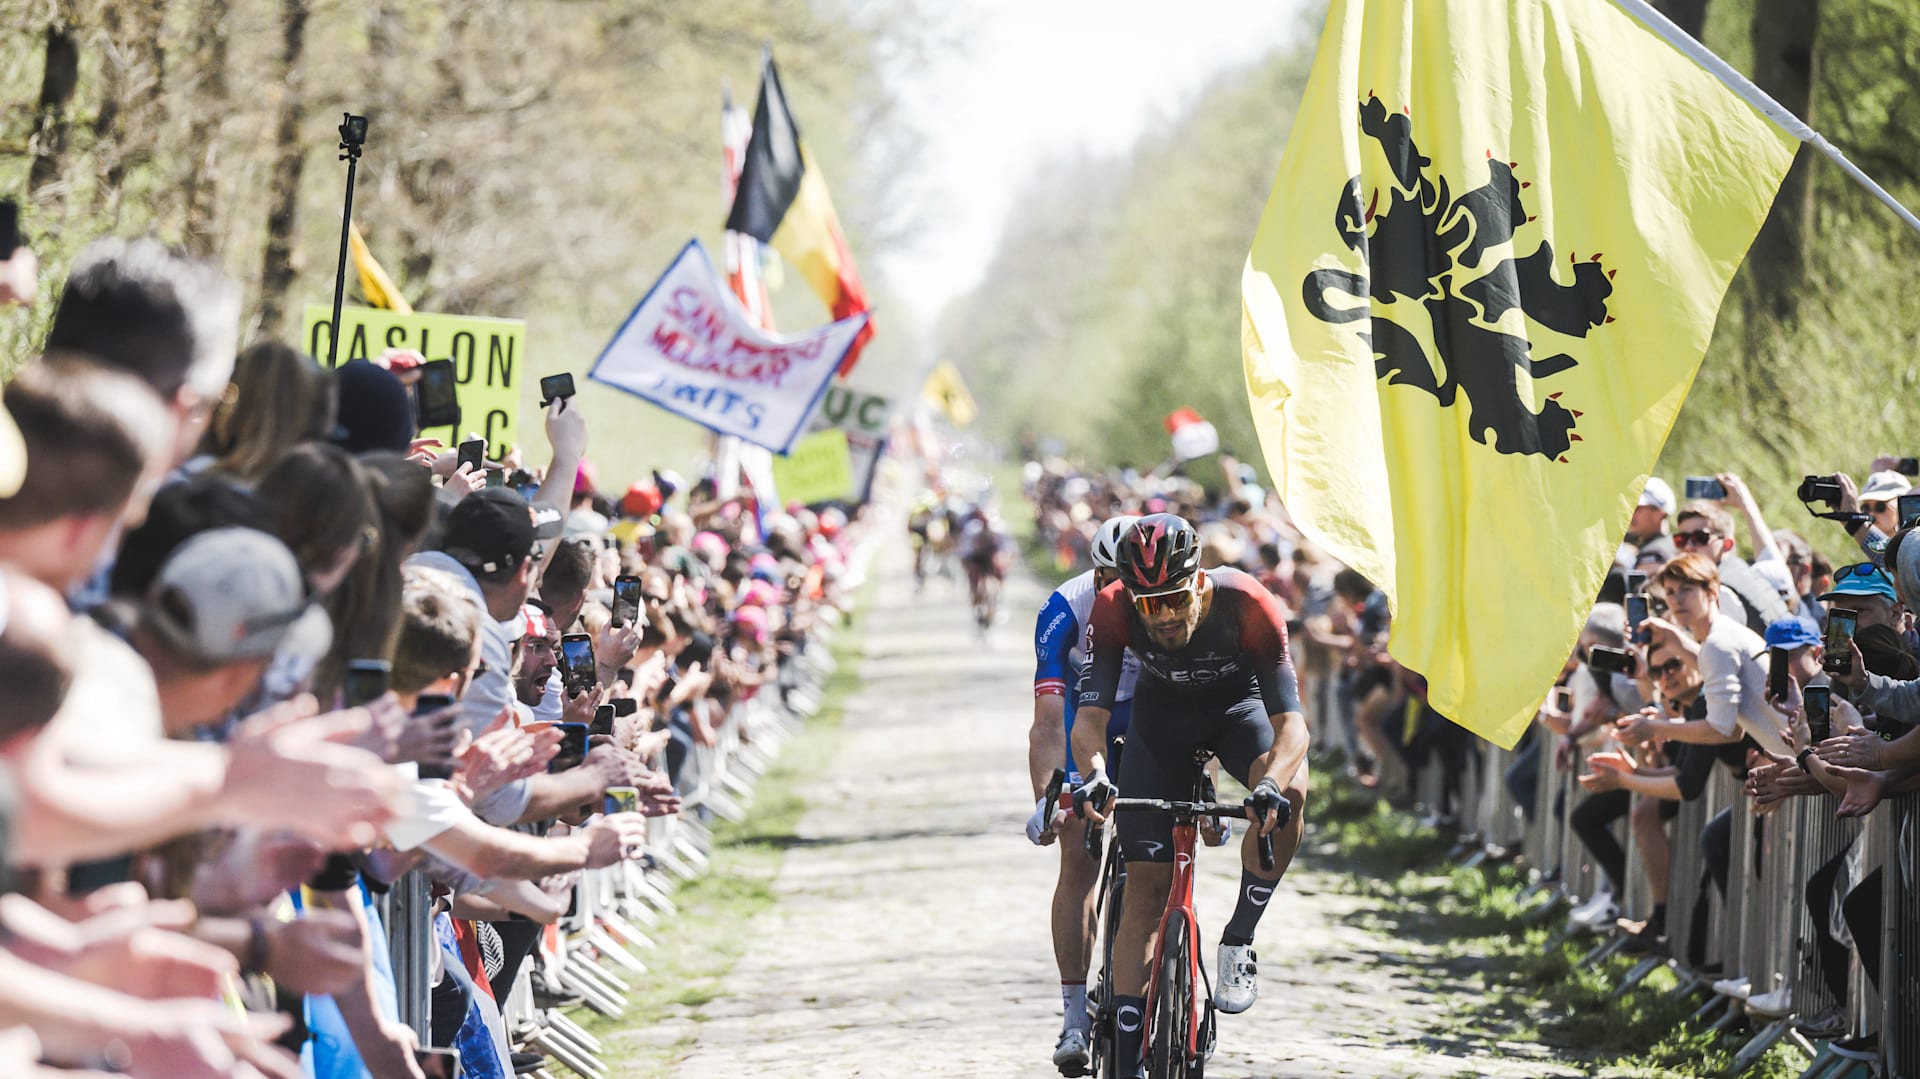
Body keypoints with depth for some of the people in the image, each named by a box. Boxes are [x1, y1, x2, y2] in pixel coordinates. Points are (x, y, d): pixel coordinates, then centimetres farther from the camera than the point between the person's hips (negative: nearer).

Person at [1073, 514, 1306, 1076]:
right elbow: (1090, 716, -33)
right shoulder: (1113, 609, -31)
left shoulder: (1247, 604, -35)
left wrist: (1272, 783, -57)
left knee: (1288, 795, -34)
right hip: (1161, 713, 1)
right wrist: (1095, 774, -55)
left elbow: (1290, 721, -37)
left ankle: (1237, 943, -14)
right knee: (1144, 887, -8)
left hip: (1240, 703, -1)